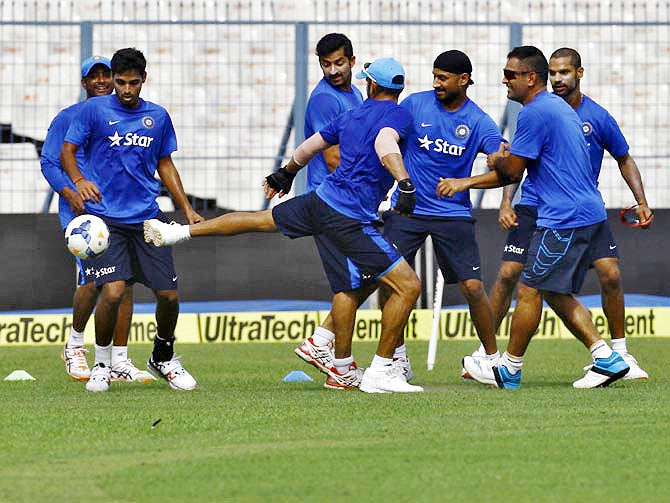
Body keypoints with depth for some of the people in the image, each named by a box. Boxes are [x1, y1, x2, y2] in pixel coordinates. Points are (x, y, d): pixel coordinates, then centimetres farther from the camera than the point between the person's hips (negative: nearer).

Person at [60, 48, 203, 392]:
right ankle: (101, 364, 3)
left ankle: (163, 359, 28)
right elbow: (67, 151, 0)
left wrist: (188, 210, 15)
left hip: (147, 218, 4)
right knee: (112, 292, -20)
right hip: (105, 218, -4)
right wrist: (79, 180, -21)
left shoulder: (158, 117, 10)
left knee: (169, 295, 1)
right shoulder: (95, 109, -1)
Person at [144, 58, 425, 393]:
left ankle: (175, 233, 40)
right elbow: (384, 143, -29)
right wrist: (405, 183, -44)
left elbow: (309, 146, 28)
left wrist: (285, 174, 47)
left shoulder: (350, 116, 15)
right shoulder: (397, 114, -6)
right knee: (408, 286, -6)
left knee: (259, 220, 32)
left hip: (320, 199, 7)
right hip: (351, 220, -7)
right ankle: (380, 372, -7)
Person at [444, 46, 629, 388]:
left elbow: (512, 170, -12)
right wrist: (464, 183, 23)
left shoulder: (535, 113, -14)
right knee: (557, 294, 14)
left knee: (530, 291, -1)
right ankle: (606, 358, 8)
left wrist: (496, 161, 11)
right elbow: (517, 172, 25)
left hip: (564, 219, -10)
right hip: (589, 215, 10)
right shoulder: (558, 107, 19)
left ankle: (509, 369, 7)